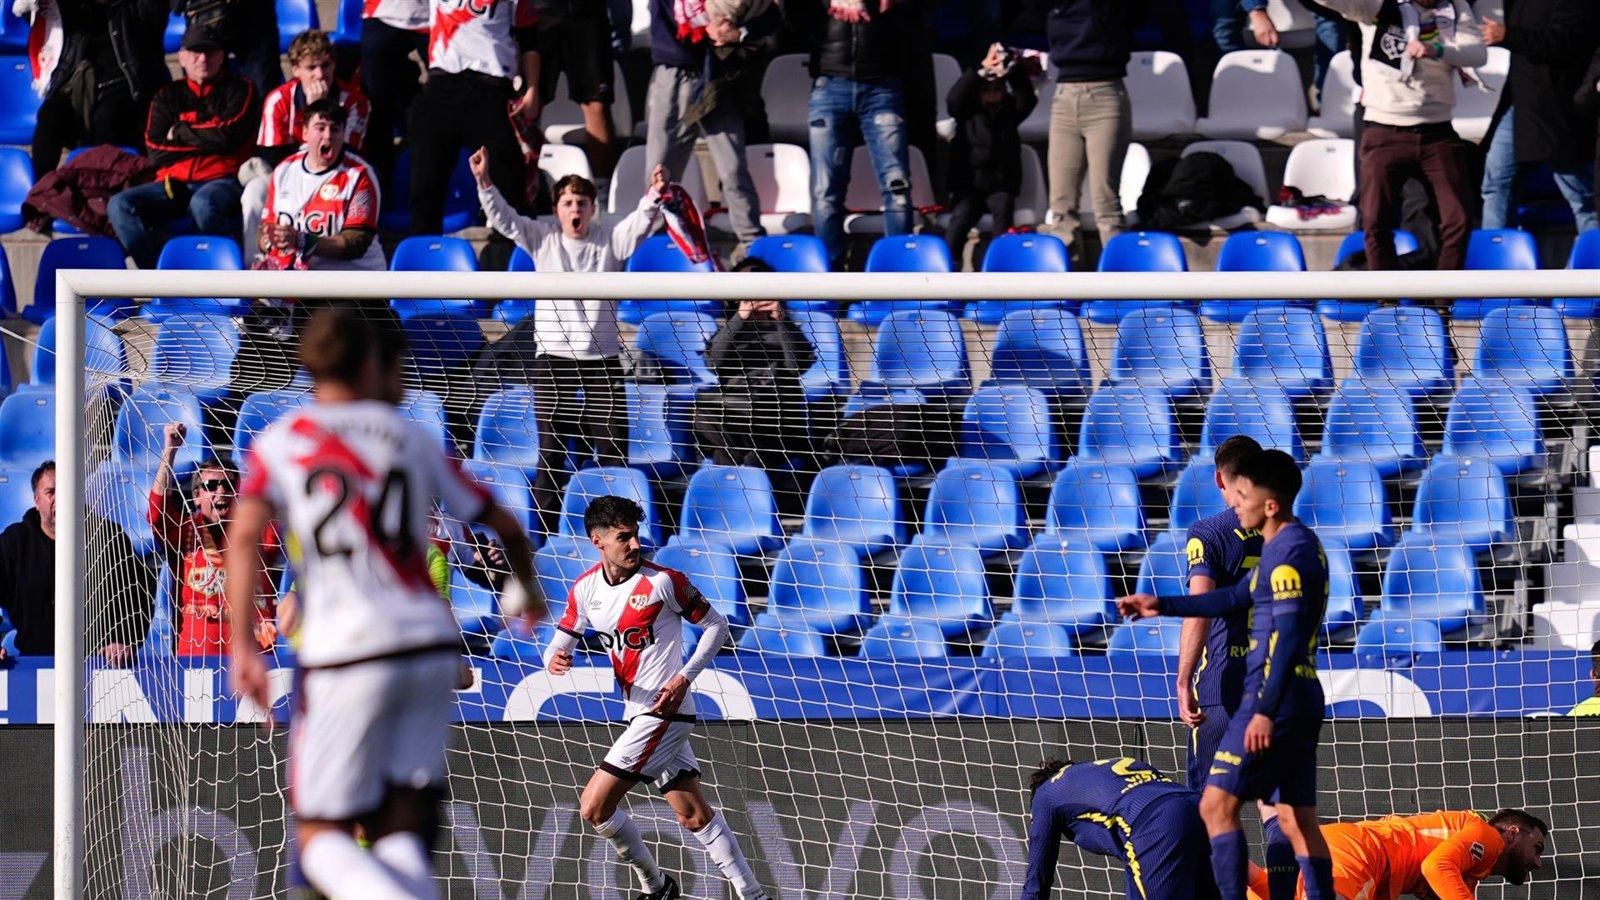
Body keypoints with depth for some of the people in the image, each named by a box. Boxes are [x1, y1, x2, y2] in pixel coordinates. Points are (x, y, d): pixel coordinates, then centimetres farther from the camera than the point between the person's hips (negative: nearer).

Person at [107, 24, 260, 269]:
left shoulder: (239, 90, 14)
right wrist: (208, 140, -1)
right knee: (120, 205, -24)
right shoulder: (168, 97, 20)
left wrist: (180, 132, 6)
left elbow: (230, 135, -5)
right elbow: (156, 151, 6)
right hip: (174, 184, 4)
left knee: (203, 204, -40)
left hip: (221, 181, -4)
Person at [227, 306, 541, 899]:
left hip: (344, 654, -3)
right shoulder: (409, 438, 13)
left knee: (323, 839, 4)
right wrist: (525, 590, 37)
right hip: (431, 646, 3)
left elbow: (246, 538, -12)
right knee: (399, 835, 8)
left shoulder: (278, 443, 5)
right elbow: (506, 527, 17)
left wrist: (242, 645, -14)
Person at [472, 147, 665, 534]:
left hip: (602, 356, 0)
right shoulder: (542, 238, 5)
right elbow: (503, 218, -3)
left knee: (613, 449, 0)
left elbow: (640, 224, -10)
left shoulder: (610, 240, 5)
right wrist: (484, 183, -18)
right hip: (553, 354, 0)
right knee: (550, 448, 3)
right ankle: (546, 526, 8)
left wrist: (654, 196, -30)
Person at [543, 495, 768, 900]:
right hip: (639, 715, 7)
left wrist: (685, 677, -15)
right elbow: (561, 643, 14)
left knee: (594, 806, -10)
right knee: (694, 814, 8)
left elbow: (716, 626, -4)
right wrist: (555, 660, -11)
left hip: (665, 711, -7)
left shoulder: (662, 581, -12)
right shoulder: (585, 589, 6)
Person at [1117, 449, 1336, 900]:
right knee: (1297, 820, 8)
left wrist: (1266, 710, -25)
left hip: (1275, 696, -10)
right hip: (1303, 699, 10)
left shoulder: (1289, 549, -14)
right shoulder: (1298, 543, 18)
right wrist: (1162, 606, 33)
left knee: (1217, 805, -9)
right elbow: (1237, 597, 29)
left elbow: (1287, 634, -21)